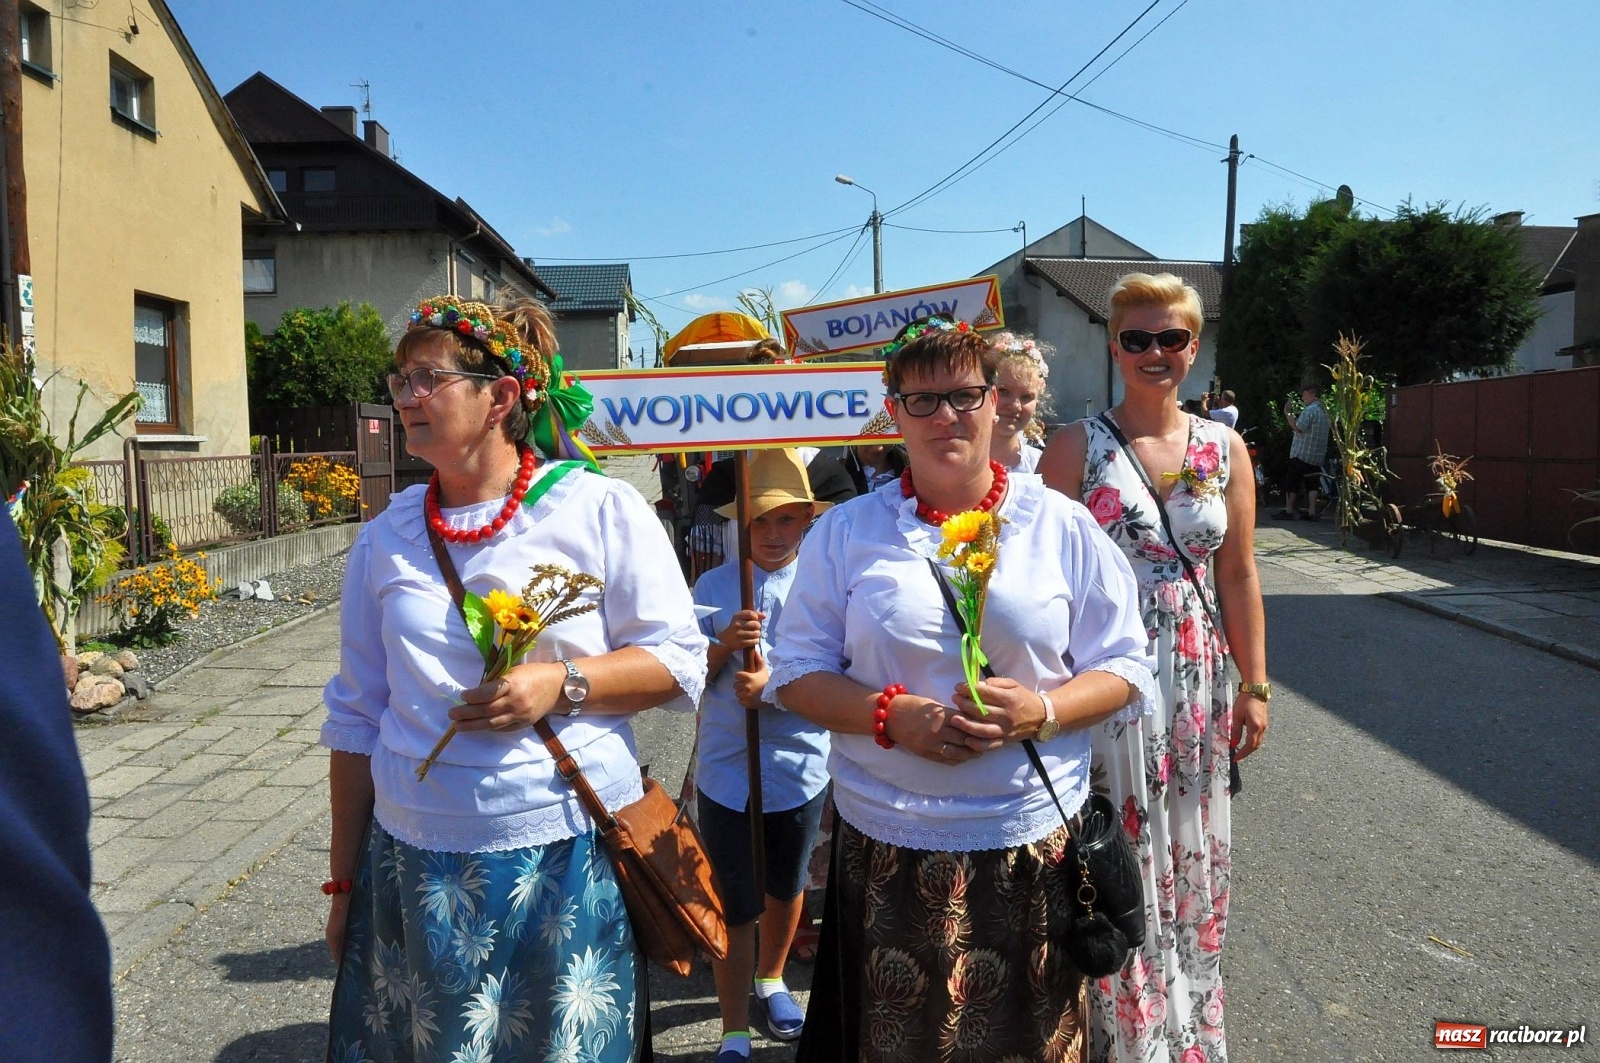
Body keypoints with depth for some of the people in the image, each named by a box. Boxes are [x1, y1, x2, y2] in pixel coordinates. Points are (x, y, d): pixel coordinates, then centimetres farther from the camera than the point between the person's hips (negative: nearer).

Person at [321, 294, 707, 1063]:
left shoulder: (601, 510, -6)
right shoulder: (386, 537, 4)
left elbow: (680, 662, -4)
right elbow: (355, 718, 9)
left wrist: (561, 682, -20)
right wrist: (344, 880, 11)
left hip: (568, 857, -2)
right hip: (416, 865, 3)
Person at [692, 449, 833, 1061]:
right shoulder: (713, 586, -4)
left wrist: (777, 685, -25)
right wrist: (724, 645, -21)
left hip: (800, 769, 1)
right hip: (726, 772, -1)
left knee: (785, 888, 23)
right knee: (735, 906, 5)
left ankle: (771, 980, 48)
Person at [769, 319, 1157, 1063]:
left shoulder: (1061, 525, 1)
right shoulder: (845, 531, 2)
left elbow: (1126, 668, 3)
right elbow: (796, 671, 2)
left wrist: (1042, 710, -17)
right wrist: (892, 714, -15)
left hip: (1033, 842, 0)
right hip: (887, 846, 0)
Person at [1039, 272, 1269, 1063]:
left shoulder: (1224, 449, 6)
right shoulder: (1077, 446, -5)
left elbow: (1238, 576, 8)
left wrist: (1254, 685, 6)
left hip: (1198, 682, 4)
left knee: (1194, 862, 14)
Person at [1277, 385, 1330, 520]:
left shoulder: (1310, 410, -15)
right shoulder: (1324, 411, 14)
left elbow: (1298, 428, -20)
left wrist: (1288, 414, -13)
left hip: (1301, 454, -8)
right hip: (1317, 455, 8)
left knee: (1291, 482, 1)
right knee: (1312, 484, 7)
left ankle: (1288, 511, 2)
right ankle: (1312, 512, 3)